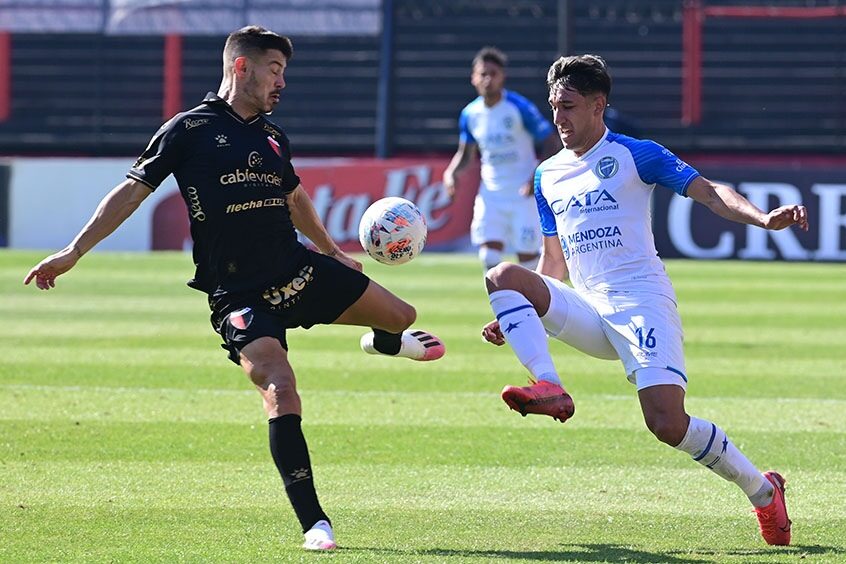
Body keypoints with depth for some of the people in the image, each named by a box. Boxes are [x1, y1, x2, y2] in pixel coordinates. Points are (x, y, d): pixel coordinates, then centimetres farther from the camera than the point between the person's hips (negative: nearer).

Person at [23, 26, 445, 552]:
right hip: (238, 296, -6)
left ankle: (383, 342, 51)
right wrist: (74, 251, -8)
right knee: (281, 391, -25)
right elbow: (133, 190, -3)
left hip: (299, 270, 6)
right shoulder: (190, 130, -5)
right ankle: (314, 525, -21)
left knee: (402, 316, 9)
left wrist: (333, 252, 42)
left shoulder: (272, 136, 13)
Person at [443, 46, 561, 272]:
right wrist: (451, 172, -4)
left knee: (527, 255, -3)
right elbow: (466, 154, 17)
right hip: (490, 193, 4)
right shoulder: (470, 114, 3)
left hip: (523, 193, -4)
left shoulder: (520, 108, -12)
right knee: (489, 256, -9)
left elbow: (552, 144, -9)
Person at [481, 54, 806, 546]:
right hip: (587, 310, 6)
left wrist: (763, 218, -25)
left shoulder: (636, 155, 0)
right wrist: (516, 319, 15)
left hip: (642, 301, -5)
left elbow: (709, 192, -7)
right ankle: (549, 387, -32)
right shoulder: (548, 176, 17)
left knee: (668, 423, -21)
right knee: (504, 277, -17)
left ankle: (763, 490, 1)